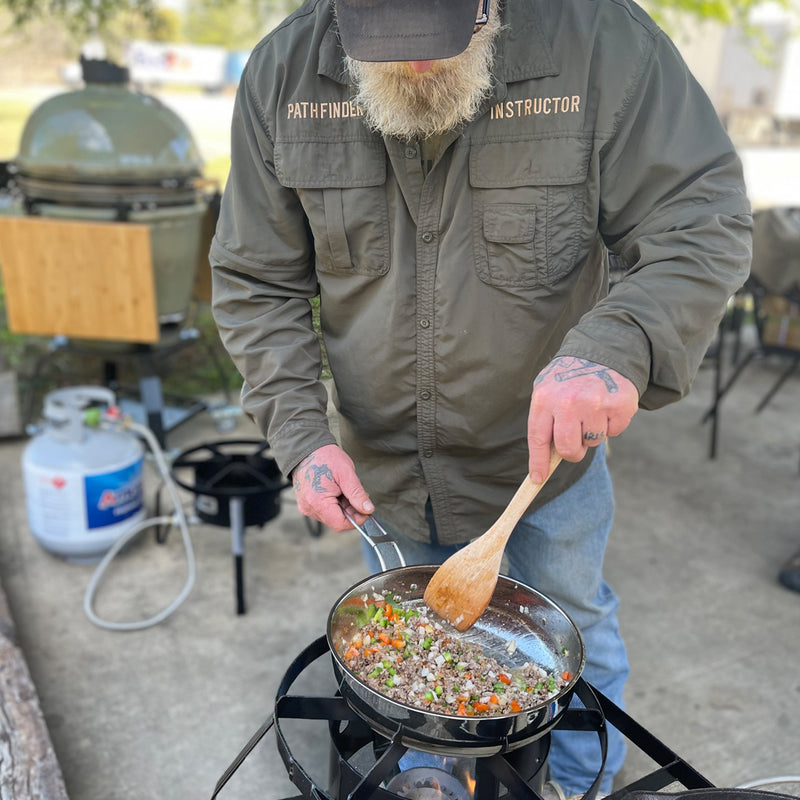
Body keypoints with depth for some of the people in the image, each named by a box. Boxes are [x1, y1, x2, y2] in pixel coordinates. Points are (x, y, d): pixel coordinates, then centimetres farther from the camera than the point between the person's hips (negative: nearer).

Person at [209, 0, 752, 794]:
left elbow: (706, 223, -18)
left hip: (544, 452, -1)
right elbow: (254, 283, -8)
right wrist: (300, 437, -18)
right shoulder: (282, 74, -13)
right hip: (381, 468, 3)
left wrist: (618, 346, -38)